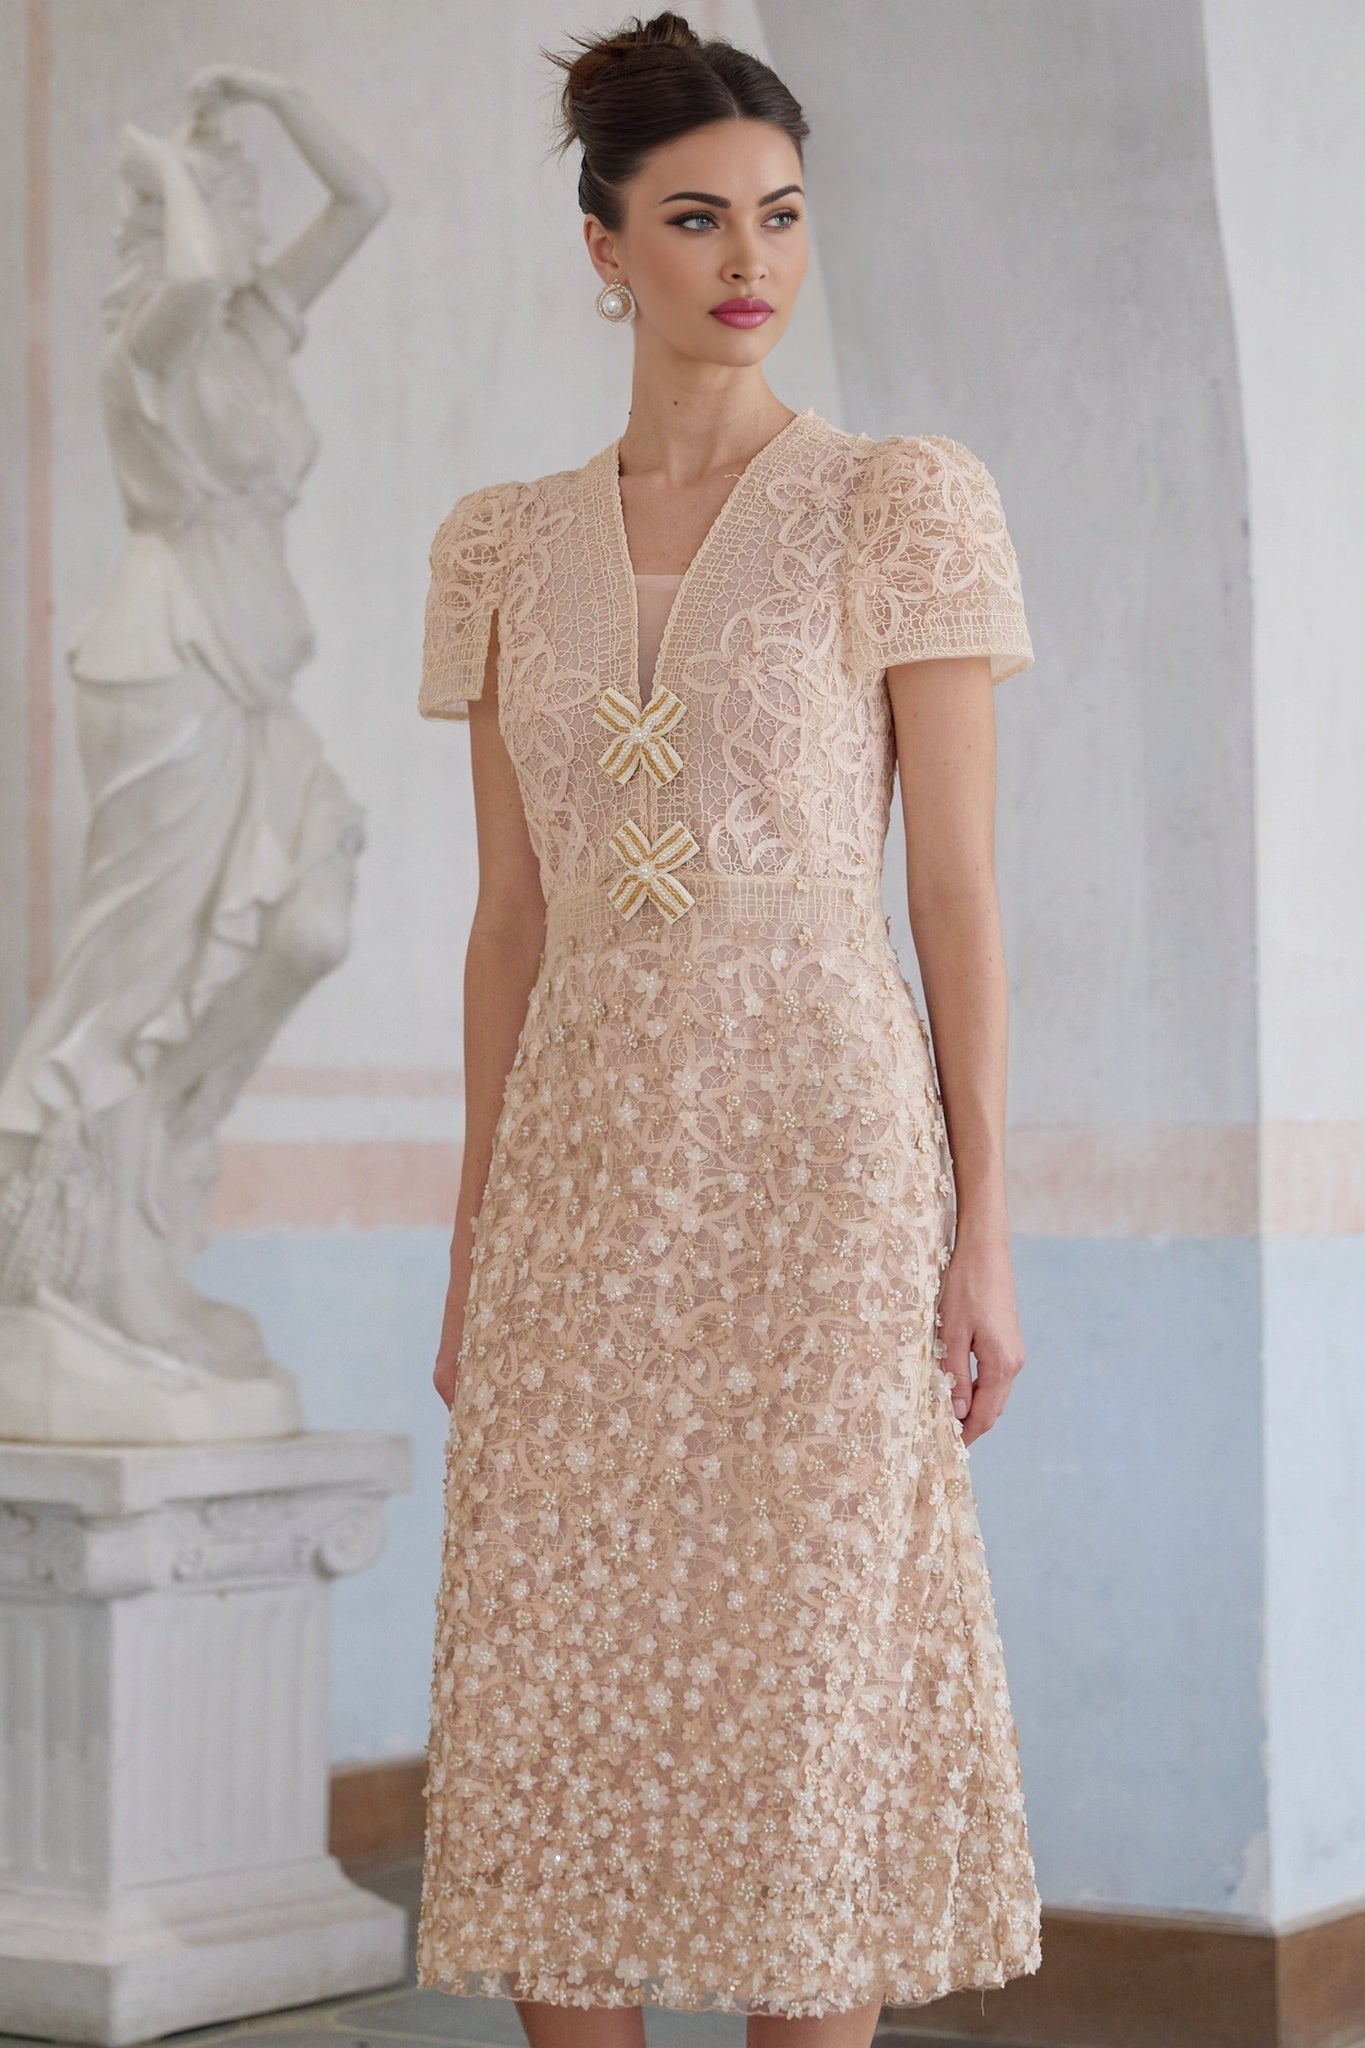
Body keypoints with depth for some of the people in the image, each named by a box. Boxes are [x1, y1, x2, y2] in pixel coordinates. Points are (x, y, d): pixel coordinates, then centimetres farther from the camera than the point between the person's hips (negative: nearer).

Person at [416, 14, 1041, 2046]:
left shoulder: (907, 502, 0)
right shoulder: (505, 544, 11)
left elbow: (958, 882, -3)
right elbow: (510, 913, 12)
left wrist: (984, 1234, -7)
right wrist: (474, 1245, 9)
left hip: (822, 1146, -4)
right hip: (585, 1170, 4)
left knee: (806, 1695, -1)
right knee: (549, 1717, 4)